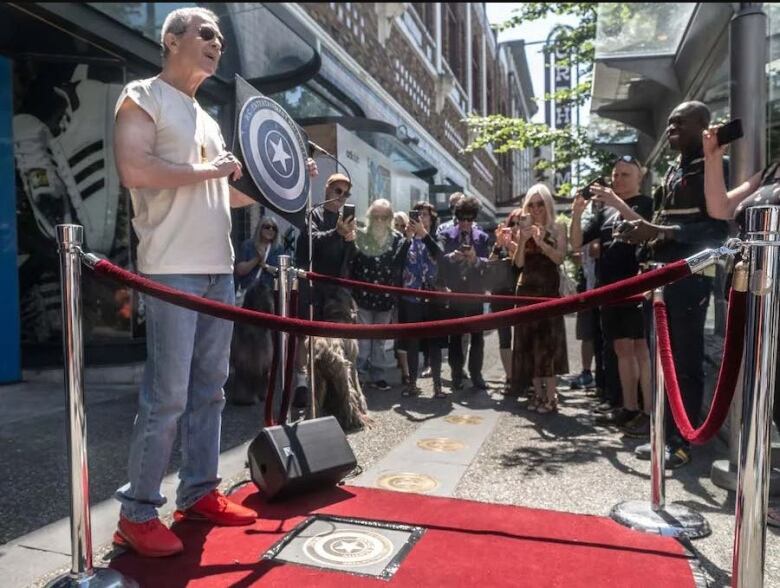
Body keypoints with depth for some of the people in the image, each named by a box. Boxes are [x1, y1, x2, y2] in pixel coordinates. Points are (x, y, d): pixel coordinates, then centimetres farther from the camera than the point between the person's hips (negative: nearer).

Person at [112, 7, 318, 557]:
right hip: (173, 269, -8)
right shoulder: (143, 96, 0)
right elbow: (134, 169, -16)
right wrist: (208, 169, -10)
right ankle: (137, 512, 8)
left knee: (209, 389, 10)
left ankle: (199, 493, 22)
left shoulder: (207, 118, 23)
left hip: (219, 269, 8)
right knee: (167, 395, -7)